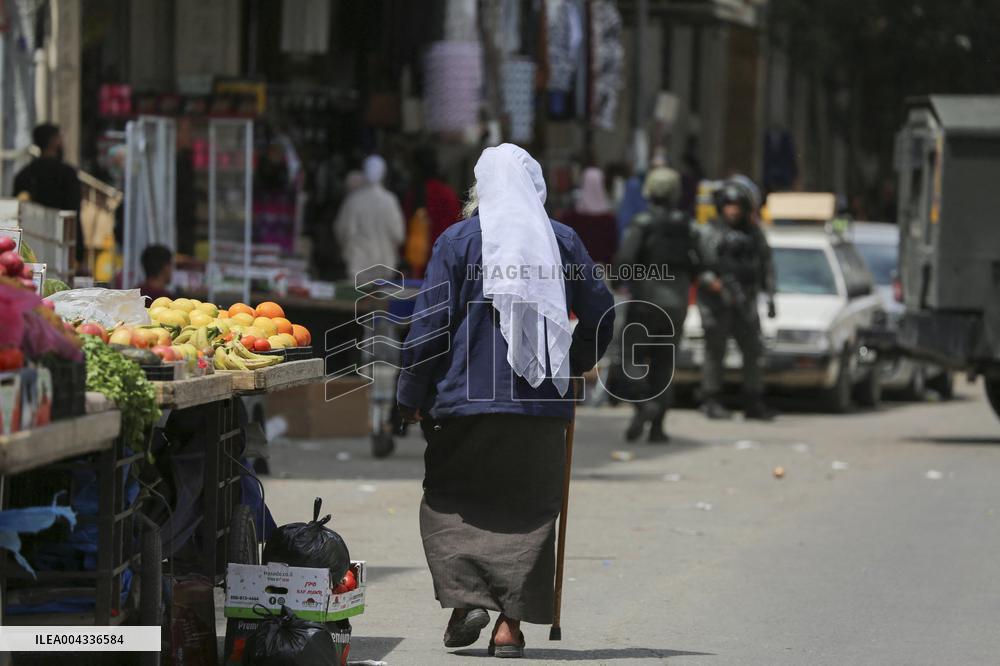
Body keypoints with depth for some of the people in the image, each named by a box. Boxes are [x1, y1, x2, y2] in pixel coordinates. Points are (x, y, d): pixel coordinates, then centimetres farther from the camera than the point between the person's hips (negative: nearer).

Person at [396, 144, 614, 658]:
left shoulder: (458, 241, -2)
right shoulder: (562, 241, 5)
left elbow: (430, 325, -4)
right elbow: (600, 316, 9)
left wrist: (411, 395, 4)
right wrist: (572, 364, 27)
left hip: (467, 400, -2)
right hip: (543, 403, 2)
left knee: (448, 502, 11)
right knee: (529, 510, 8)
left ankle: (466, 595, -7)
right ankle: (511, 622, 2)